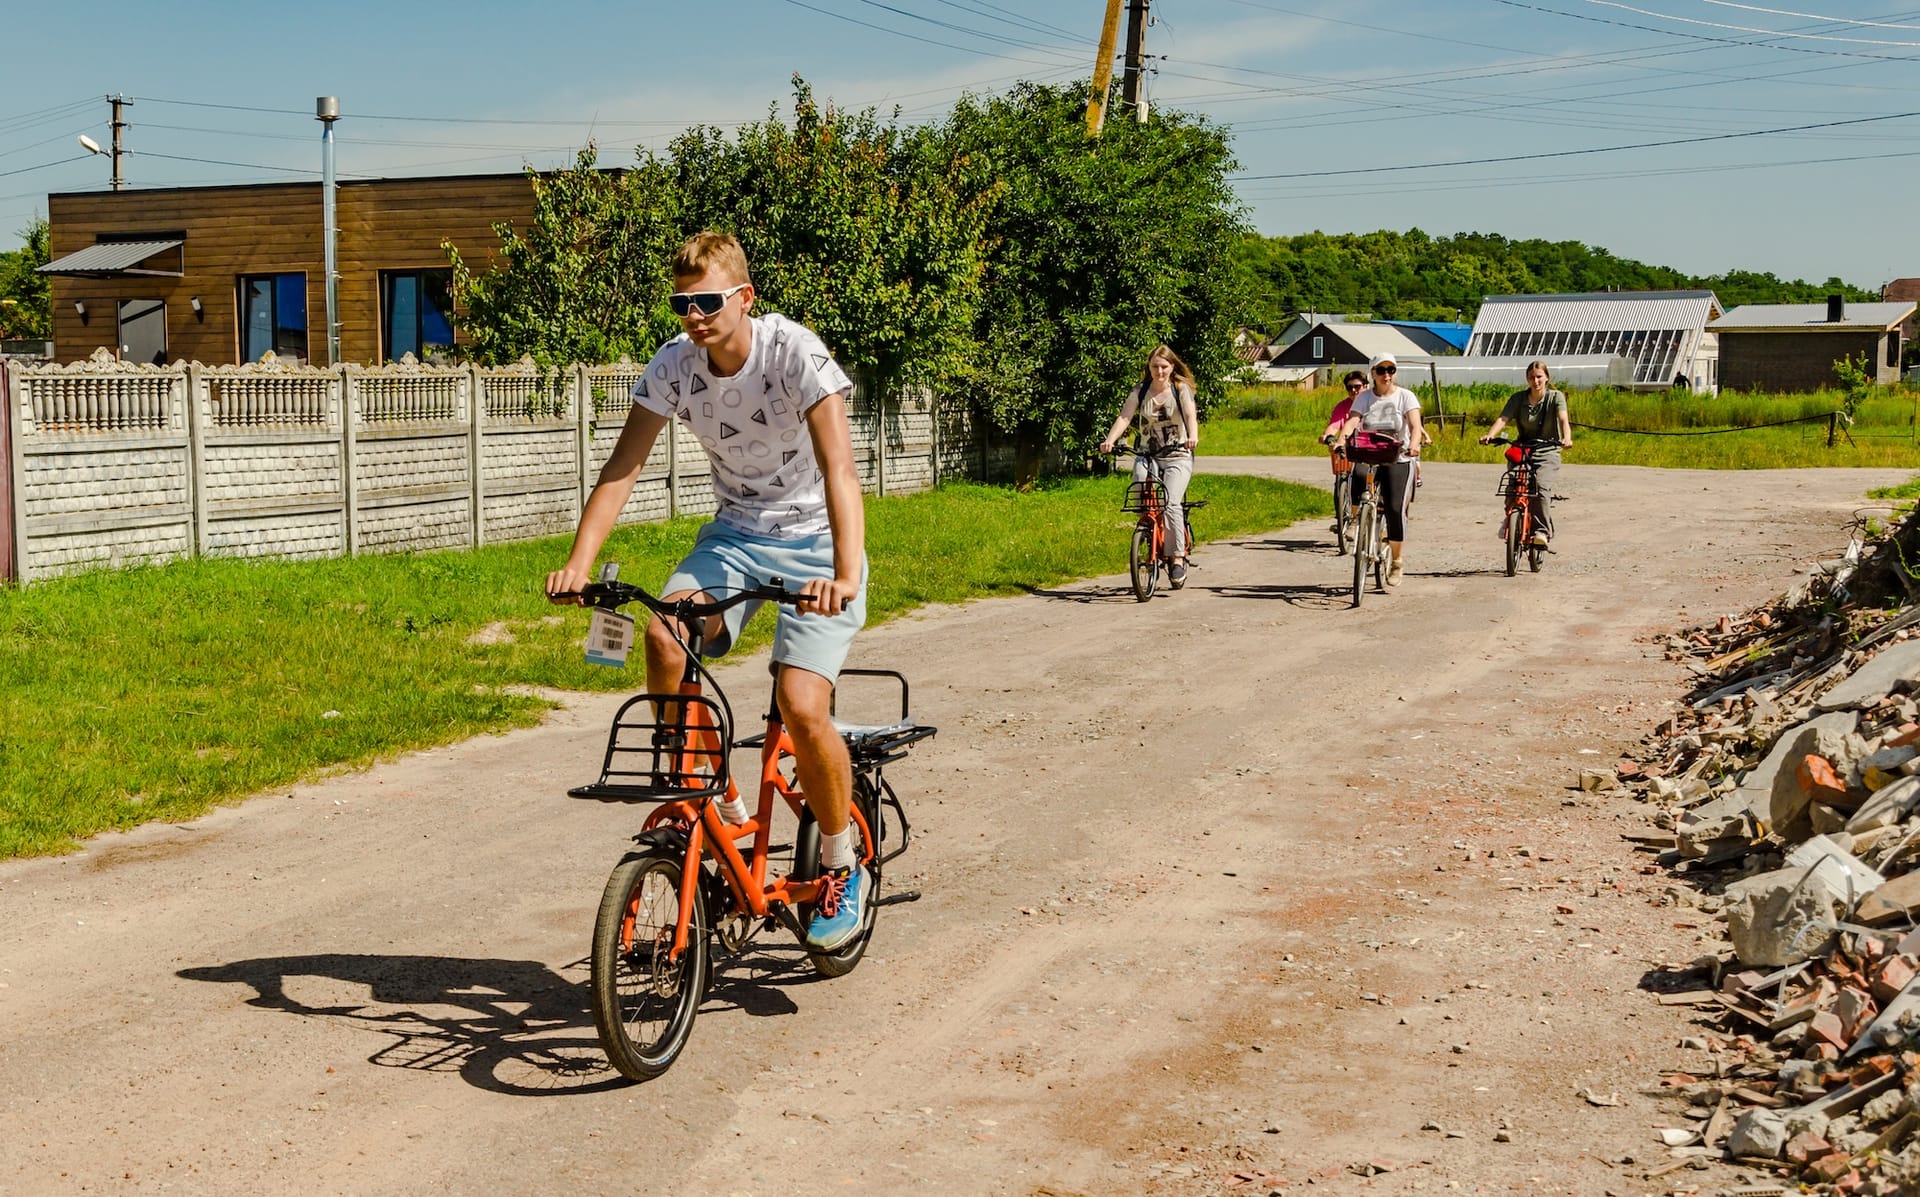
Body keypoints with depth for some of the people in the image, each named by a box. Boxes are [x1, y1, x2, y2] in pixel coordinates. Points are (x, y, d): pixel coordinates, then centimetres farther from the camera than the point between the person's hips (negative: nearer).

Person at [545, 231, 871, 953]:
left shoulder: (795, 352, -23)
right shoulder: (674, 364, -10)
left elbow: (839, 469, -32)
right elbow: (622, 468, -12)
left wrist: (845, 575, -47)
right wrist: (579, 562, -27)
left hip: (814, 541, -4)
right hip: (736, 533, 4)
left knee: (800, 707, -21)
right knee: (664, 634, -27)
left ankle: (842, 868, 4)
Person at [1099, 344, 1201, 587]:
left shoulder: (1181, 389, 0)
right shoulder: (1140, 391, 6)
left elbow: (1190, 415, -16)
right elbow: (1124, 417, -7)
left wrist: (1193, 437, -38)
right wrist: (1109, 440, -25)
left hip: (1177, 456, -2)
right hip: (1146, 455, 2)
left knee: (1171, 502, -22)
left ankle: (1177, 556, -13)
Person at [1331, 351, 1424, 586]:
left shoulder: (1405, 396, -1)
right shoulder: (1364, 398, 6)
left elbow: (1415, 424, -16)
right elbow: (1352, 421, -11)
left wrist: (1413, 444, -38)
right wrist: (1340, 440, -32)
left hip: (1398, 459, -2)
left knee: (1395, 509, -13)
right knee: (1358, 479, -31)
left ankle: (1397, 562, 4)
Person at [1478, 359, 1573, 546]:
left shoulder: (1555, 397, -1)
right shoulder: (1518, 398, 4)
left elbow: (1563, 419, -18)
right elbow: (1503, 419, -9)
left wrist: (1566, 438, -40)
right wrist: (1490, 435, -31)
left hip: (1547, 453, -2)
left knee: (1541, 486, -28)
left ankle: (1542, 531, -23)